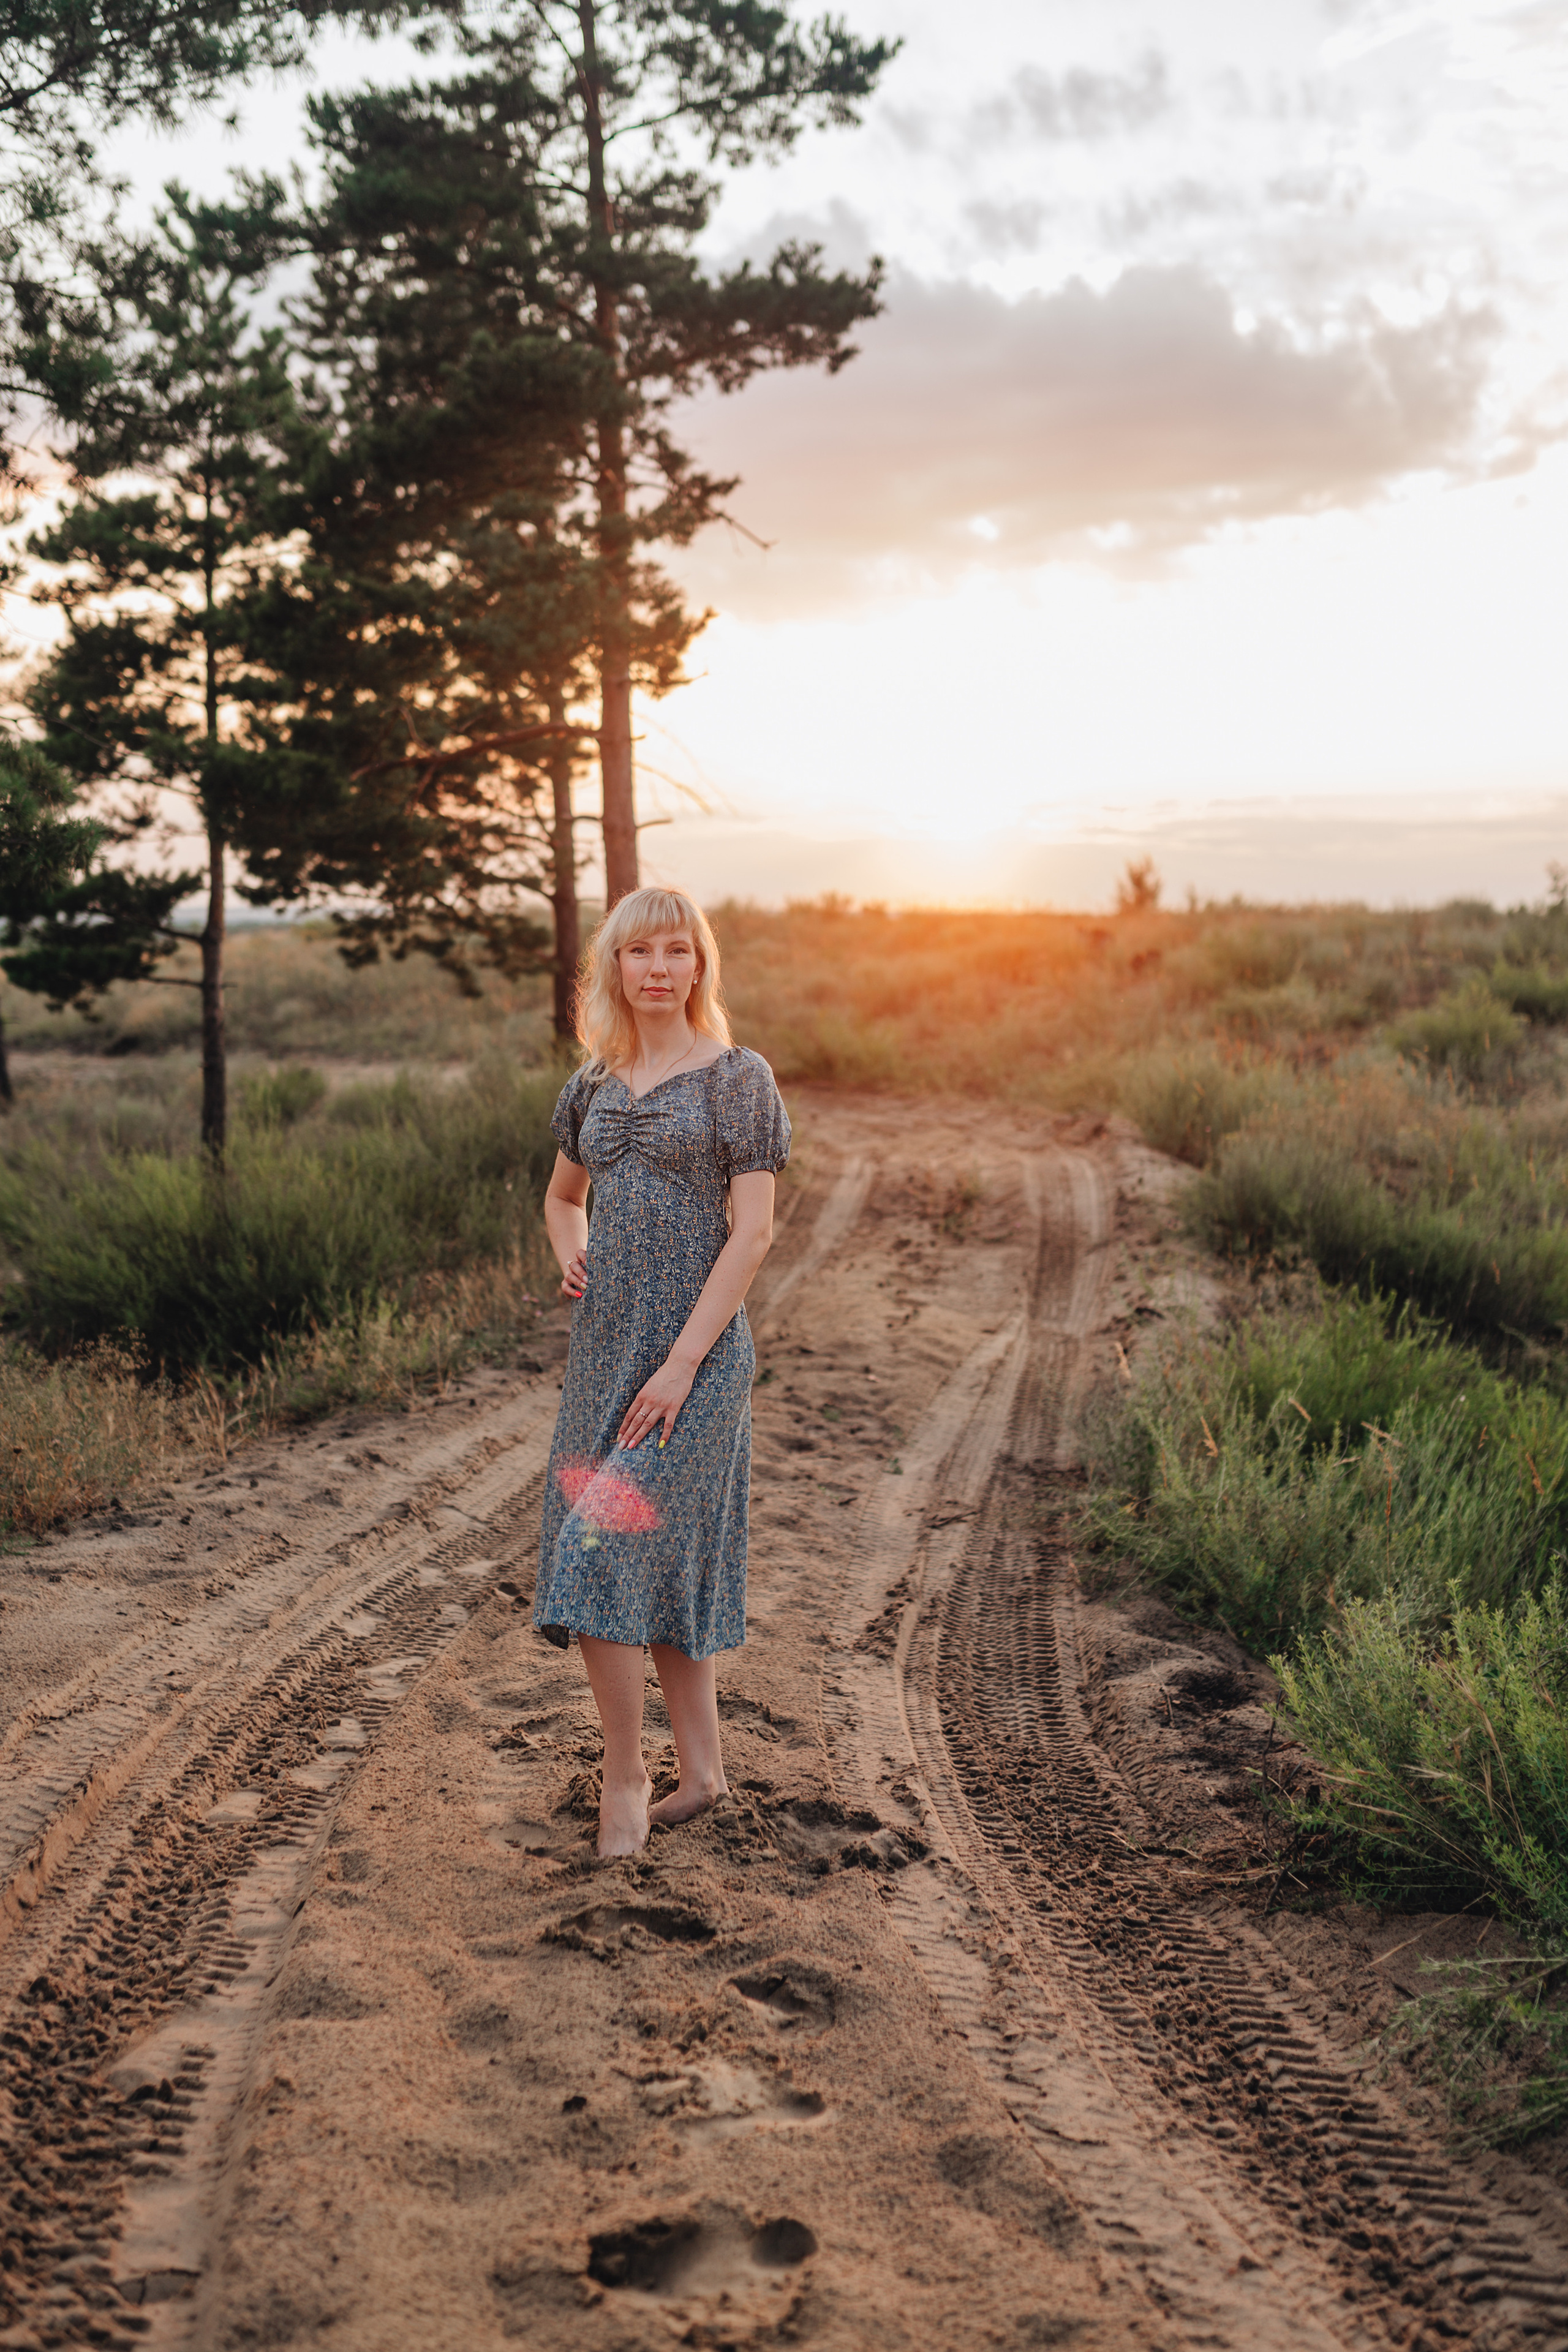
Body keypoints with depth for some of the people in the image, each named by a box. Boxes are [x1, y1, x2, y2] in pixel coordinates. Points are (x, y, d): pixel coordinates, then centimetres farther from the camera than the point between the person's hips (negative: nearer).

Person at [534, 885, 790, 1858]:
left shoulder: (738, 1077, -5)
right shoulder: (596, 1084, 11)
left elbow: (753, 1230, -12)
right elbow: (563, 1195, 28)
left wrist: (682, 1361, -17)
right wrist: (571, 1256, 5)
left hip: (695, 1351, -6)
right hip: (606, 1346, 6)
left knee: (604, 1553, -11)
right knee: (665, 1561, 11)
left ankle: (625, 1771, 5)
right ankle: (704, 1766, 22)